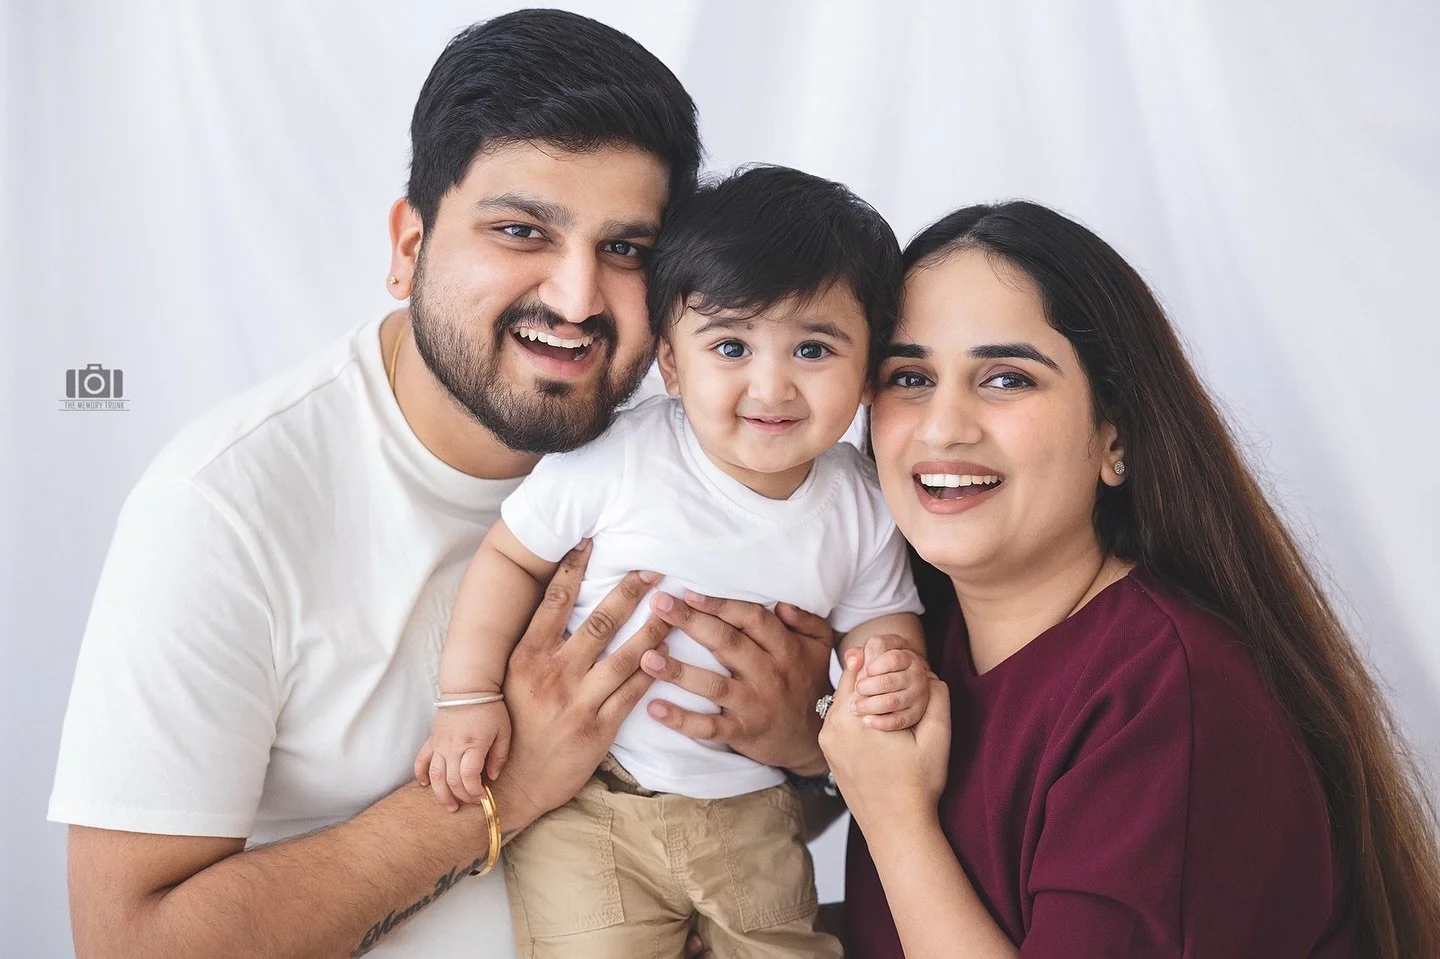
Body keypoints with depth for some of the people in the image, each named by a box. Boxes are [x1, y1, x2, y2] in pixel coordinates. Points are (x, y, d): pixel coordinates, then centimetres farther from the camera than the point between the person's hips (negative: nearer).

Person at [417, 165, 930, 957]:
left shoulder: (862, 505, -7)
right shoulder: (612, 459, -18)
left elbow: (878, 617, 5)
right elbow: (512, 556, -6)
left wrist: (895, 664, -18)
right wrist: (469, 696, -11)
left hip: (754, 813, 4)